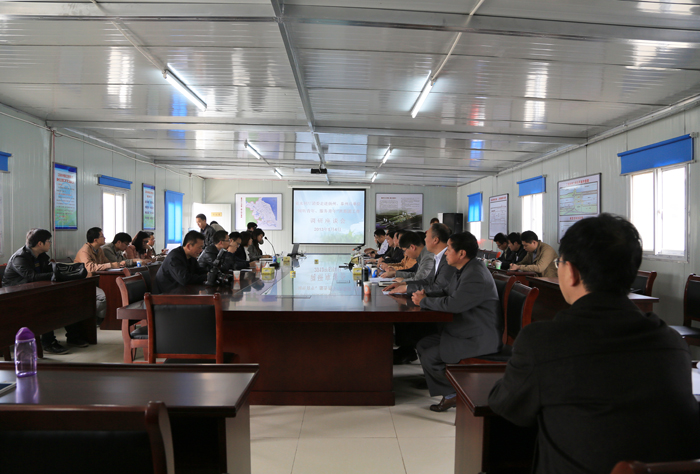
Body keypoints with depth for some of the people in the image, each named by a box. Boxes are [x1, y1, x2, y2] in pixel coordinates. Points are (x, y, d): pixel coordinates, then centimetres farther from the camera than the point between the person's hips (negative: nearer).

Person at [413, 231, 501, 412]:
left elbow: (452, 304, -30)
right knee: (423, 345, 8)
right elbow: (446, 292, 22)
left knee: (429, 357, -16)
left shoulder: (476, 276, -25)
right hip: (464, 330, 11)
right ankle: (449, 394, 14)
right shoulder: (462, 270, 10)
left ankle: (456, 393, 9)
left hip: (478, 339, -11)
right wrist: (425, 294, 2)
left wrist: (423, 301, -13)